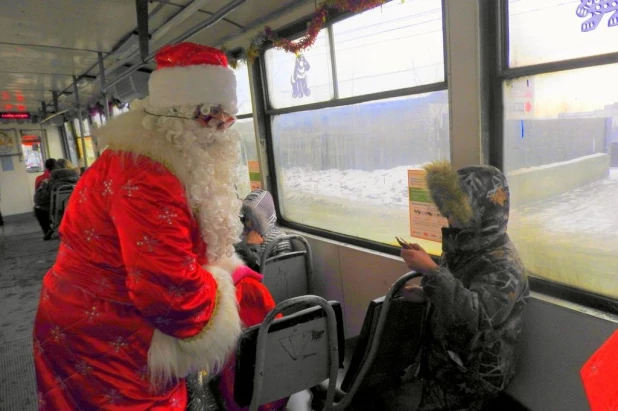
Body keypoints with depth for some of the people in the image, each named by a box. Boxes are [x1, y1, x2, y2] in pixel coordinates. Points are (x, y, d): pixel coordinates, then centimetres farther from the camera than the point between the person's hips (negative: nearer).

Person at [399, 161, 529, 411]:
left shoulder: (504, 266, -23)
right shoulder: (467, 246, 2)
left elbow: (477, 317, -37)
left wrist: (431, 271, -39)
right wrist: (425, 294, 3)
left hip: (472, 375, -8)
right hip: (444, 357, 8)